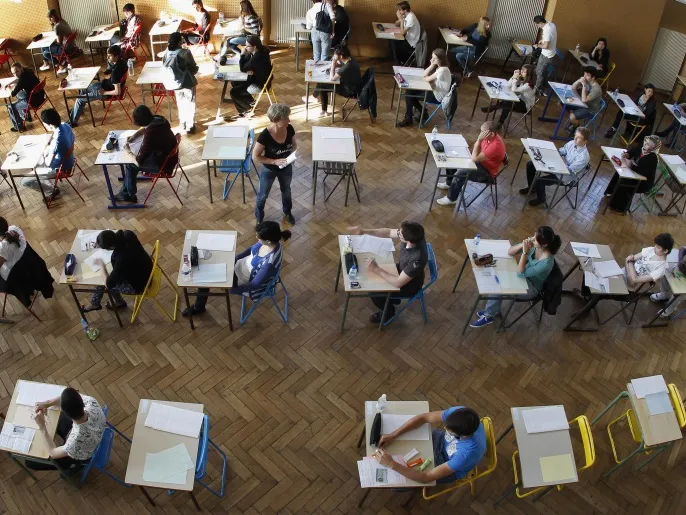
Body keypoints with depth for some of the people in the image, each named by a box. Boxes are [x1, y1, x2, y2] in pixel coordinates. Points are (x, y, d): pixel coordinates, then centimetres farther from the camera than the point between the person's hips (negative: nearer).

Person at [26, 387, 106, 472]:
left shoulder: (77, 441, -45)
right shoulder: (91, 402, -36)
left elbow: (53, 453, -24)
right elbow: (73, 398, -13)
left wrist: (41, 426, -27)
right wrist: (48, 403, -25)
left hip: (81, 456, -5)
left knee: (30, 461, 10)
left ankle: (74, 465, 27)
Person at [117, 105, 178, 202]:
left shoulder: (150, 134, -32)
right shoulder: (159, 119, -8)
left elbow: (139, 160, -21)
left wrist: (129, 150, -4)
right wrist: (133, 136, 8)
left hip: (164, 164, -8)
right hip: (169, 157, 8)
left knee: (129, 164, 9)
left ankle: (129, 195, 28)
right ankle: (125, 192, 27)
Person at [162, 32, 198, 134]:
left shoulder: (167, 52, -9)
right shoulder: (185, 53, -22)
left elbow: (164, 66, 3)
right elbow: (194, 69, -13)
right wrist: (196, 69, 10)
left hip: (175, 82, 5)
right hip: (187, 83, -5)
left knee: (181, 103, 23)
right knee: (190, 104, 11)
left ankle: (183, 124, 35)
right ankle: (190, 126, 17)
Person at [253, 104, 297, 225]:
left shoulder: (290, 129, -20)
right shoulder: (265, 136, -33)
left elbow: (294, 144, 1)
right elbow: (255, 157, -23)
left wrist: (292, 154, -20)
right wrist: (275, 161, -29)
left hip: (286, 168, 4)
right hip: (269, 170, -4)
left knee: (286, 191, 29)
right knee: (263, 195, 20)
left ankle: (287, 213, 58)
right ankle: (259, 218, 47)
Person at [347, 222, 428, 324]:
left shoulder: (417, 258, -45)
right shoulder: (413, 236, -25)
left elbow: (398, 283, -38)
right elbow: (389, 232, -11)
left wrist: (376, 269, -35)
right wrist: (364, 231, -20)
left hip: (409, 285, -7)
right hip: (402, 270, 7)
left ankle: (388, 312, 25)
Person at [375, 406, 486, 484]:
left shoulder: (468, 453, -46)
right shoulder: (459, 412, -34)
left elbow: (427, 478, -39)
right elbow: (424, 417, -19)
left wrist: (391, 464, -39)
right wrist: (393, 435, -25)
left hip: (451, 470, -4)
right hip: (443, 441, 4)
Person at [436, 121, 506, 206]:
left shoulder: (495, 146, -36)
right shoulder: (490, 136, -9)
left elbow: (474, 159, -34)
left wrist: (479, 140, -35)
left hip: (487, 172, -9)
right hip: (480, 160, 9)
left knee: (460, 174, -27)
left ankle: (451, 199, -8)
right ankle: (449, 183, 29)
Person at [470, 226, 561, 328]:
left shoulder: (546, 263, -38)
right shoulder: (534, 244, -18)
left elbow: (520, 273, -32)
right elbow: (510, 252, -10)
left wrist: (525, 252, -39)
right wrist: (522, 245, -30)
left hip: (530, 288, -7)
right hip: (525, 275, 7)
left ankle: (488, 317, 8)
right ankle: (493, 310, 13)